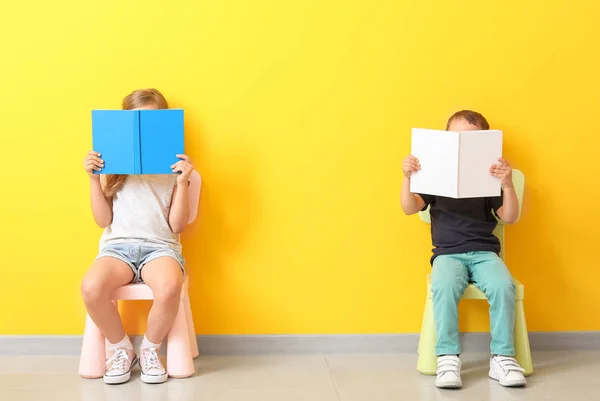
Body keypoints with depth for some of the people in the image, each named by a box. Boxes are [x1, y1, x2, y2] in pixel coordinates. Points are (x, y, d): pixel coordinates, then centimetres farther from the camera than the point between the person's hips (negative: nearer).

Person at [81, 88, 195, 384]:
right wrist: (94, 179, -1)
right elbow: (103, 220, 8)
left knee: (169, 287, -38)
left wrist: (182, 182, -7)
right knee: (91, 287, -34)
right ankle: (120, 349, -6)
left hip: (160, 246, -1)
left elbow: (176, 225, 3)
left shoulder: (173, 169, 9)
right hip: (118, 245, 1)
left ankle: (149, 349, -8)